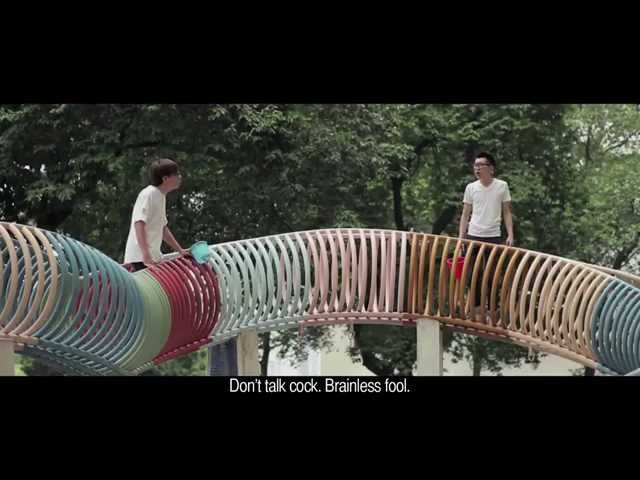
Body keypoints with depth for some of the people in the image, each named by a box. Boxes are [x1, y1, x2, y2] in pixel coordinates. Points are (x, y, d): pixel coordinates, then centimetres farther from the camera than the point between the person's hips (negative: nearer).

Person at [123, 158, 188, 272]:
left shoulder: (161, 196, 17)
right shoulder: (148, 194, -11)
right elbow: (139, 224, -21)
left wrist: (180, 250, 25)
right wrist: (146, 255, -30)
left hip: (153, 258, 10)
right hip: (141, 258, -10)